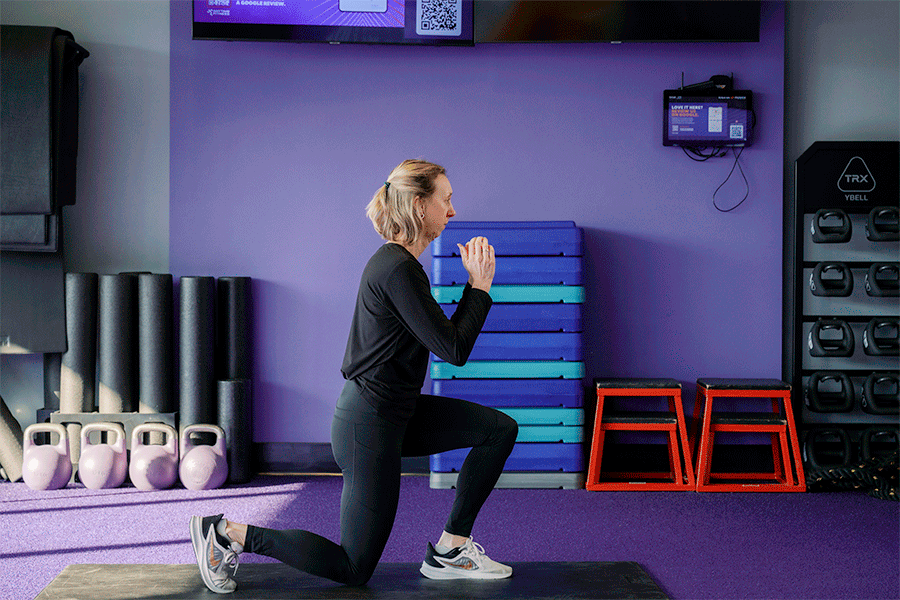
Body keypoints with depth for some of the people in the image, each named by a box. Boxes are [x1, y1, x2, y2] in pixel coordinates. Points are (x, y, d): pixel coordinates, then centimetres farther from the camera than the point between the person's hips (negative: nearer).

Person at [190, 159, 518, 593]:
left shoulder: (396, 261, 9)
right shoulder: (399, 269, -22)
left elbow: (443, 335, 16)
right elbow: (453, 350, -21)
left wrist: (474, 283, 8)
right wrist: (480, 286, -10)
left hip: (395, 412, 10)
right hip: (369, 425, -10)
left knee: (500, 428, 6)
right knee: (354, 570, 2)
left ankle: (450, 549, 10)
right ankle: (228, 533, 6)